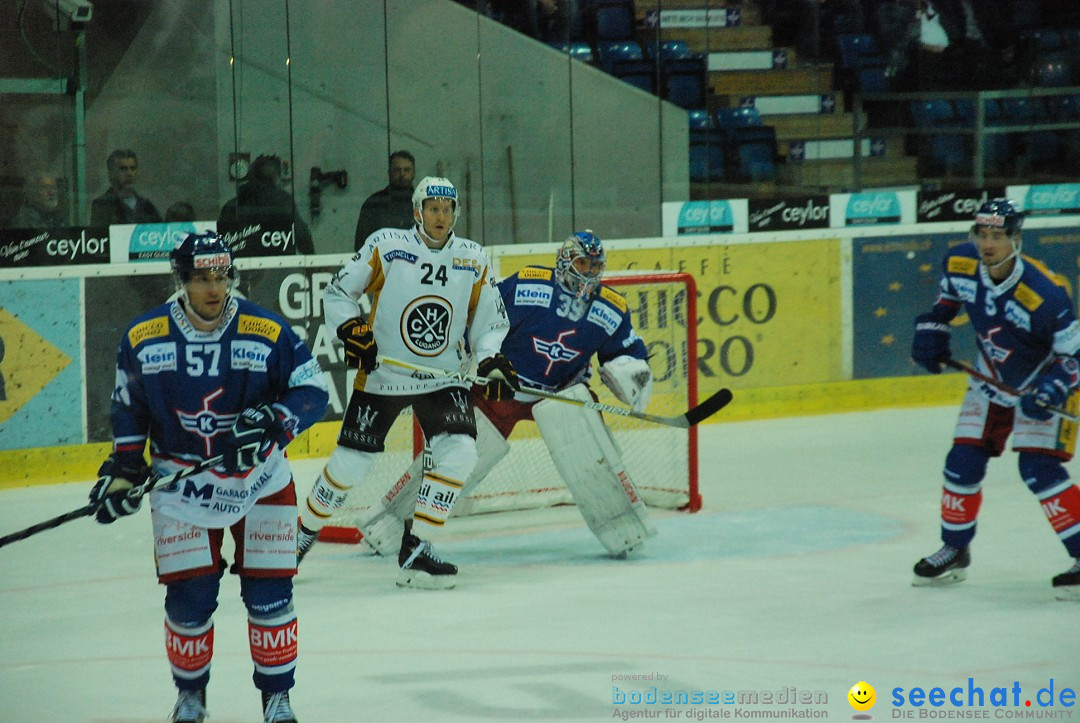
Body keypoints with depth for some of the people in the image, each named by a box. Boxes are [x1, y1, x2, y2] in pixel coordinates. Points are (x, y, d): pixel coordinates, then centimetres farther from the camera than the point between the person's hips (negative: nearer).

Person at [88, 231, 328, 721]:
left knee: (269, 593, -1)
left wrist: (271, 422, -26)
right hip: (181, 487, 1)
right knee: (189, 598, -1)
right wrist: (123, 470, 2)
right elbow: (128, 409, 8)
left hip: (260, 481, -1)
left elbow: (313, 392, -9)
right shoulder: (142, 338, -6)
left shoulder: (269, 333, -12)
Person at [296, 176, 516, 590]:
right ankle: (303, 532, 26)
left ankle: (415, 550, -6)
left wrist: (492, 359, -11)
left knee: (459, 453, -17)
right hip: (381, 376, -2)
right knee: (351, 462, -1)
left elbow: (489, 320, 7)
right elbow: (337, 293, -3)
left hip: (444, 379, 2)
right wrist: (351, 329, -20)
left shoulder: (473, 260, 0)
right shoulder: (385, 246, -9)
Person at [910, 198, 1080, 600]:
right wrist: (932, 330, -2)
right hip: (993, 382, 6)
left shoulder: (1043, 294, -33)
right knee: (963, 463, 4)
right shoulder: (960, 264, -16)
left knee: (1038, 469, -19)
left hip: (1044, 383, -6)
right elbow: (948, 297, 10)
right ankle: (955, 551, 24)